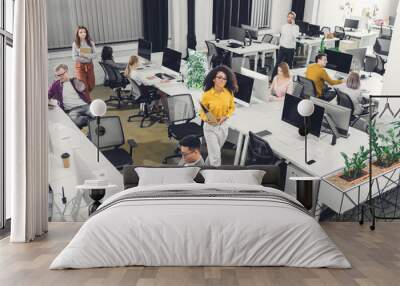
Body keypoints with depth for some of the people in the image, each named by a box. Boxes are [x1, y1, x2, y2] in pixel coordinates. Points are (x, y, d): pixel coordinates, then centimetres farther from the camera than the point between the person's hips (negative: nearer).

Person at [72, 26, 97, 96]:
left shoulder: (91, 43, 5)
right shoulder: (75, 44, -2)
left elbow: (95, 55, 0)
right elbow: (74, 57, -8)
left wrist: (87, 55, -18)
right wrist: (86, 59, -10)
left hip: (89, 65, 3)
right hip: (80, 65, -3)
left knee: (91, 85, 5)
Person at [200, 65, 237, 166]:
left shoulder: (229, 93, -8)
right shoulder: (207, 95, -18)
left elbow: (232, 107, 8)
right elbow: (202, 113, -9)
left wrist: (225, 117, -10)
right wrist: (207, 119, -30)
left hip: (223, 126, 5)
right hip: (210, 127, -4)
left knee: (214, 152, 23)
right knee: (216, 156, -4)